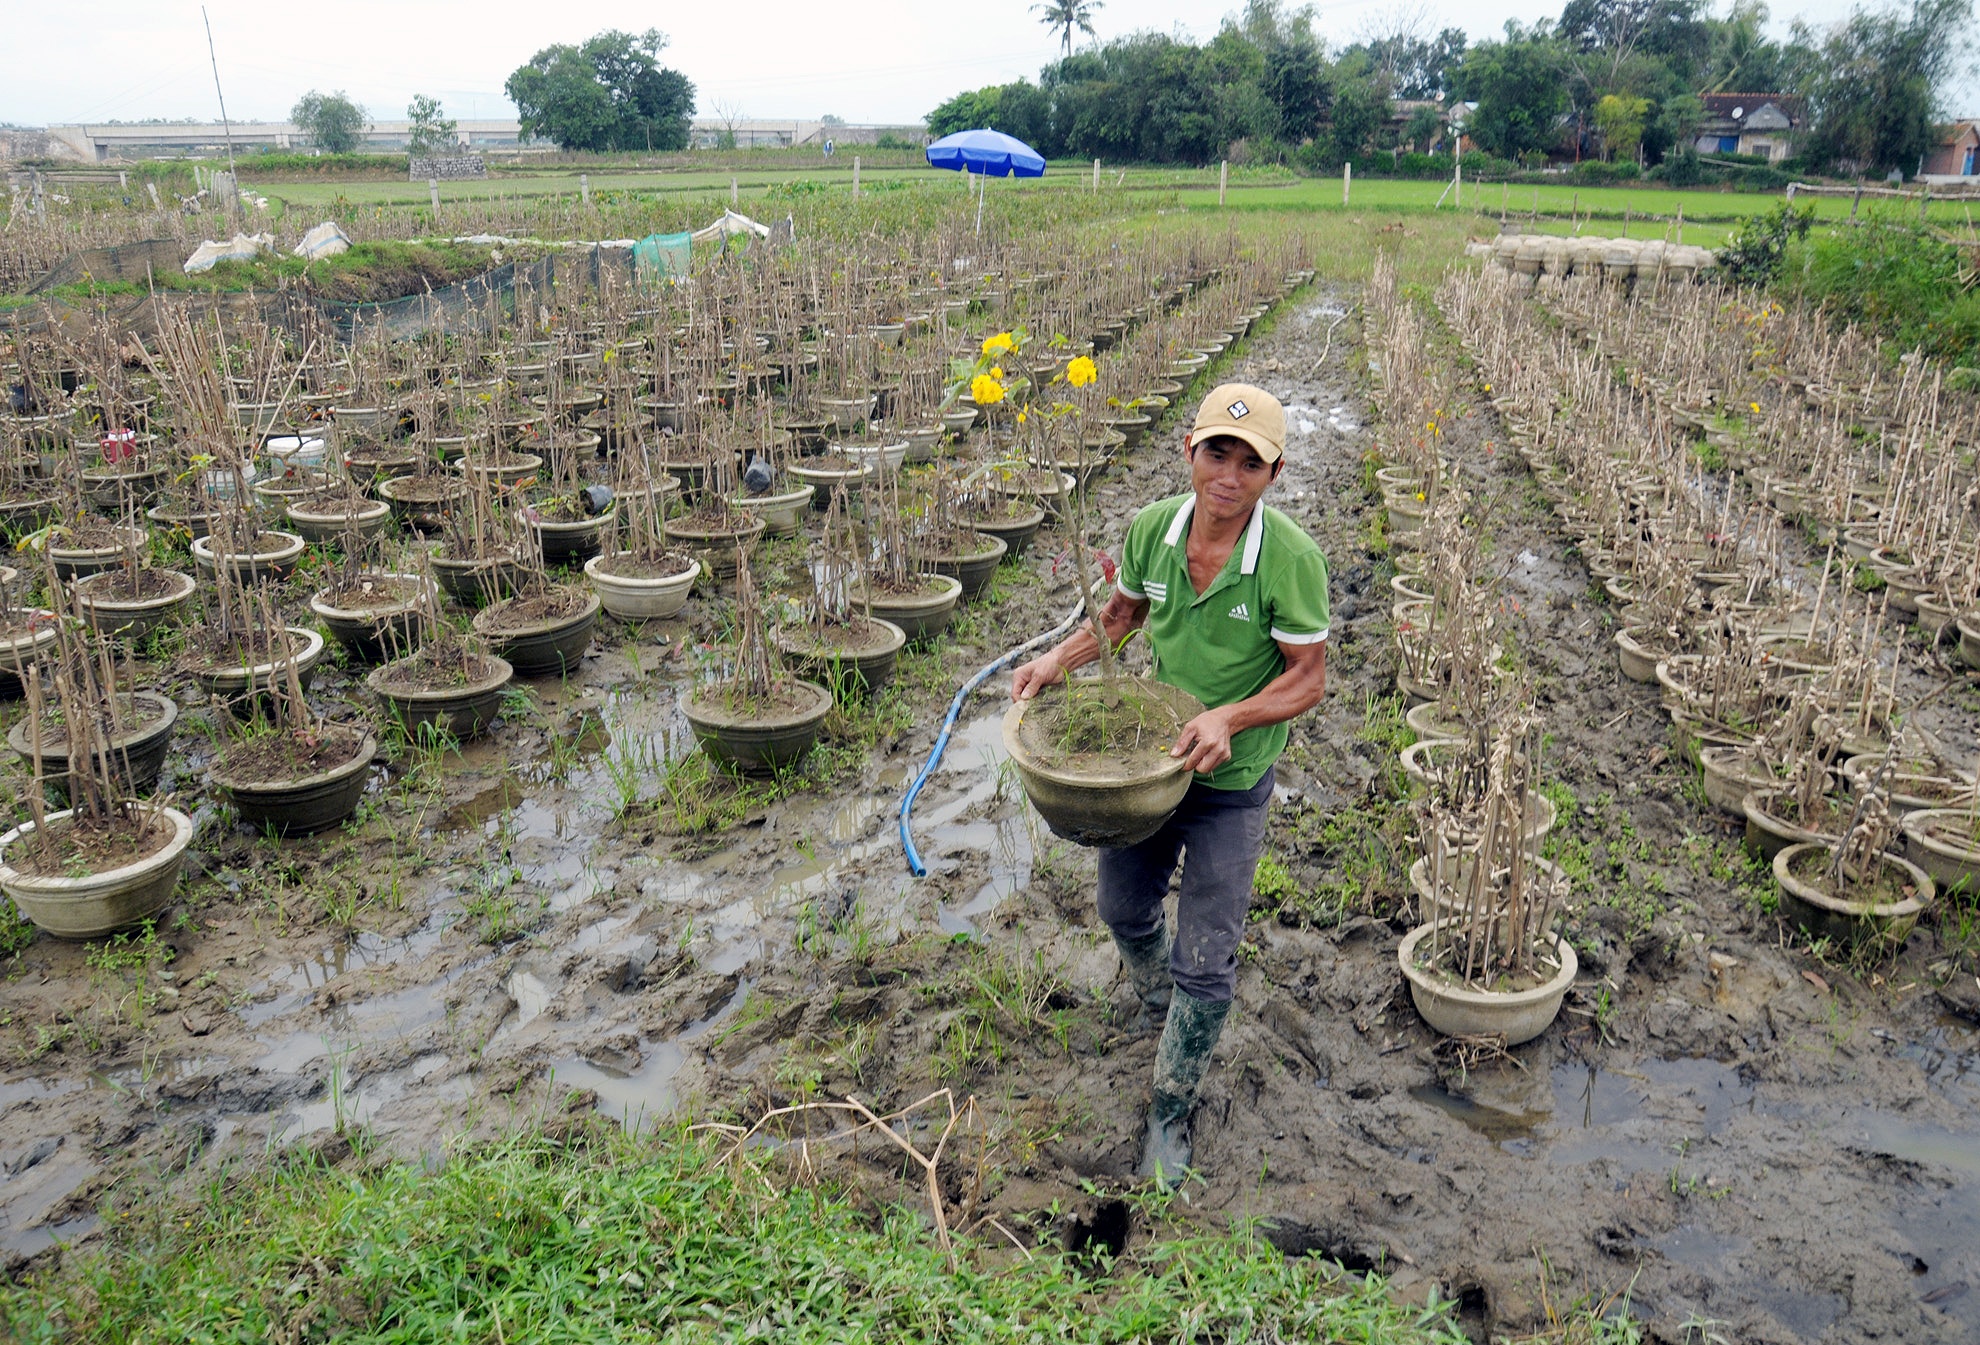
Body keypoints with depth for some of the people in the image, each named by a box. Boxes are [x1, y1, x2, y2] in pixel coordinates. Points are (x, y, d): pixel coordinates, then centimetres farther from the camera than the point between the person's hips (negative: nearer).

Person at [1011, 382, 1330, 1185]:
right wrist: (1061, 658, -6)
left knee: (1205, 966, 3)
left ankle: (1171, 1115, 26)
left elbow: (1308, 678, -16)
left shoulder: (1293, 560, -24)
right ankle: (1156, 999, 59)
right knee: (1124, 910, 24)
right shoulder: (1150, 529, -11)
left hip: (1230, 785, -4)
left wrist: (1228, 717, -31)